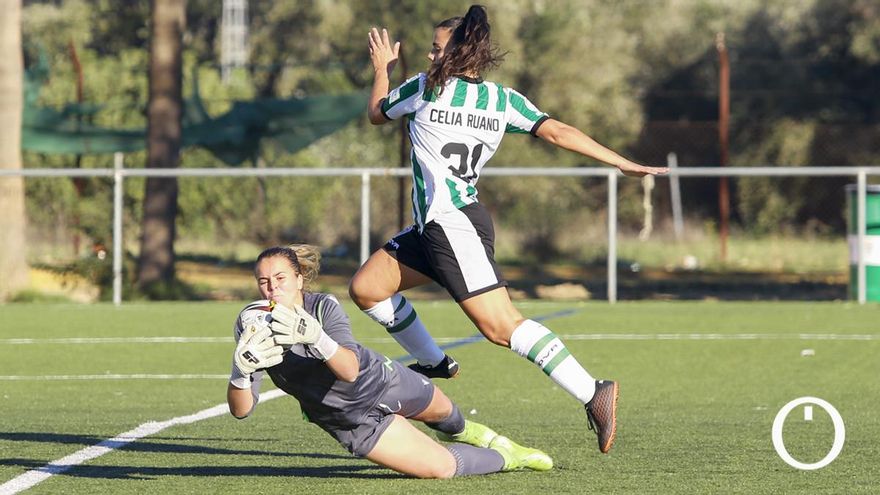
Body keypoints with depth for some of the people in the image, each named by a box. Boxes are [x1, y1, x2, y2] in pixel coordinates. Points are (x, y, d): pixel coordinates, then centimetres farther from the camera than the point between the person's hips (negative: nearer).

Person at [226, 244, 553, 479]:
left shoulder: (324, 307, -28)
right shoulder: (251, 325, -24)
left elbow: (350, 369, -44)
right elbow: (241, 410, -26)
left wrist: (317, 339, -63)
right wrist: (241, 373, -49)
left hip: (381, 381, 0)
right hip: (352, 420, 0)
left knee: (441, 413, 31)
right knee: (440, 467, -9)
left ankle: (461, 430, 70)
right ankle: (505, 458, 23)